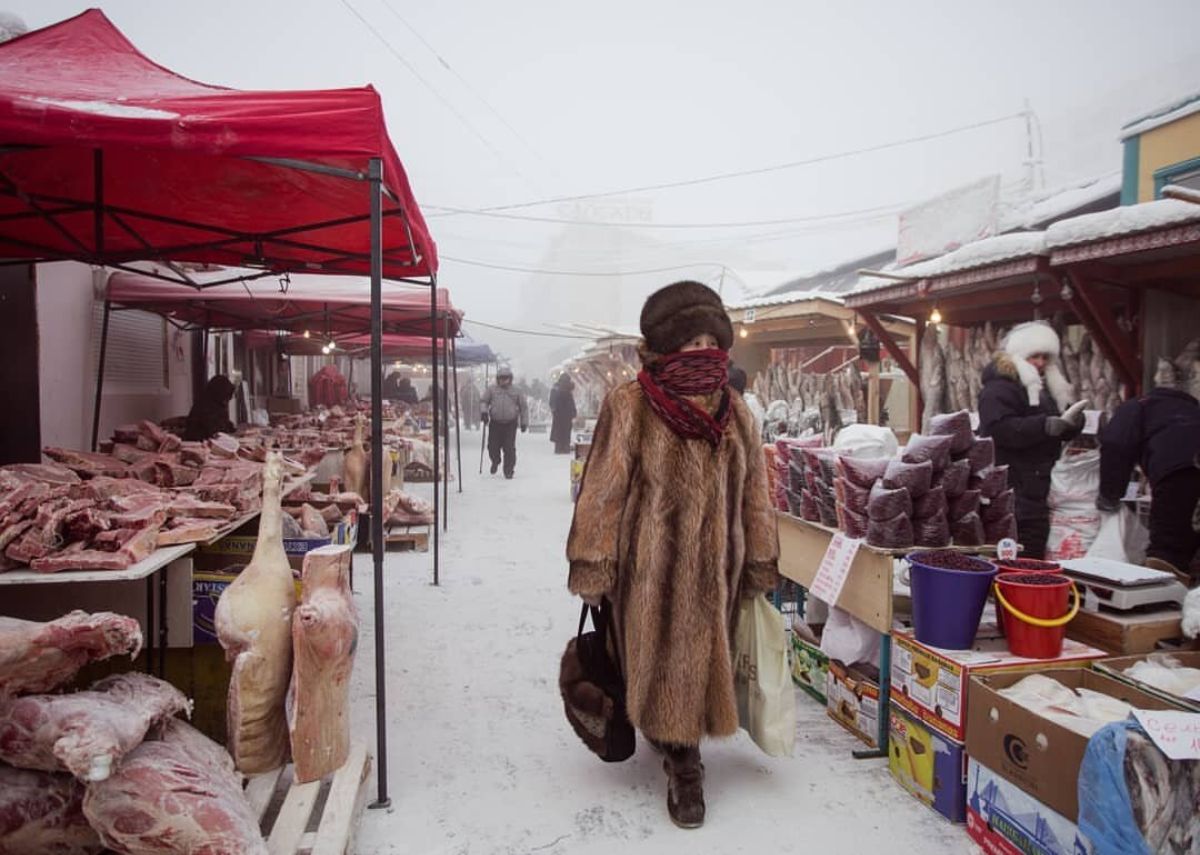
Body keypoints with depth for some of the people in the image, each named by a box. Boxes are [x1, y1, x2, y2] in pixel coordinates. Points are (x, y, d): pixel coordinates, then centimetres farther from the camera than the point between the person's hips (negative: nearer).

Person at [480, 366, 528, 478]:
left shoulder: (516, 392, 8)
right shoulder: (492, 390, 9)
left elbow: (524, 407, 12)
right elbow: (483, 401, 7)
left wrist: (524, 422, 7)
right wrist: (484, 412, -13)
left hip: (510, 424, -1)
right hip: (495, 423, 1)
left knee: (509, 448, -6)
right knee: (493, 447, 2)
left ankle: (508, 470, 7)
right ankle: (495, 461, 34)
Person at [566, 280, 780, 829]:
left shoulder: (733, 410, 2)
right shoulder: (630, 405, -6)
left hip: (715, 568, 2)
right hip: (652, 566, -2)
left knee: (704, 662, 11)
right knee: (661, 662, 10)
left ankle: (678, 744, 27)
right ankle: (682, 764, 26)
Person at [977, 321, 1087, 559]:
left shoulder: (1048, 388, 21)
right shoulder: (998, 389, -10)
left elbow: (1065, 434, 23)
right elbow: (1003, 429, -25)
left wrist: (1073, 419, 0)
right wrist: (1051, 424, -32)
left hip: (1040, 490, 9)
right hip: (1013, 493, -9)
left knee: (1034, 559, 11)